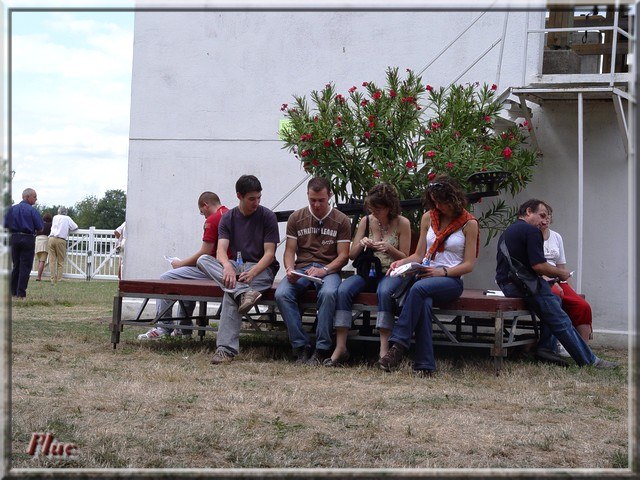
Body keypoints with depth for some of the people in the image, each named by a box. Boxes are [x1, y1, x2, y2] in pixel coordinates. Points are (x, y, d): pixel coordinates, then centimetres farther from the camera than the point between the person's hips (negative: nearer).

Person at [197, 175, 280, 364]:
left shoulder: (267, 217, -2)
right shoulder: (228, 218, 7)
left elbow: (269, 253, -8)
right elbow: (221, 250, -7)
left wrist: (252, 273, -27)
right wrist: (227, 266, -32)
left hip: (262, 269, -4)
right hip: (235, 266, 4)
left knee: (230, 293, -34)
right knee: (203, 260, -25)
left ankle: (226, 348, -38)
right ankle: (243, 292, -43)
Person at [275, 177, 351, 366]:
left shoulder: (341, 220, 6)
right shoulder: (296, 218, 11)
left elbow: (343, 255, 1)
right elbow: (289, 251, 10)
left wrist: (324, 270, -17)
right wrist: (290, 269, -13)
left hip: (328, 270, -2)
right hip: (301, 268, 2)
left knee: (328, 293, -38)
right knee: (282, 294, -30)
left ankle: (322, 350, -31)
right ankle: (301, 347, -24)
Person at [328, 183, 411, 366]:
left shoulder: (402, 224, -1)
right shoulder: (366, 221, 7)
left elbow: (405, 258, 1)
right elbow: (352, 255, 10)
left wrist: (389, 248, -18)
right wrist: (361, 245, -12)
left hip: (391, 273, -3)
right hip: (367, 271, 3)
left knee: (384, 291, -39)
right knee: (343, 290, -27)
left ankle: (384, 348, -36)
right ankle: (340, 347, -29)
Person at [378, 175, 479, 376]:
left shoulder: (469, 223, 3)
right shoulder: (428, 217, 17)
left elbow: (469, 264, -2)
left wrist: (443, 272, -18)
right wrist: (402, 262, -5)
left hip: (451, 280, -3)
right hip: (426, 275, 3)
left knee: (419, 288, -37)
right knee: (423, 303, -34)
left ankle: (398, 345, -39)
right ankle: (424, 365, -37)